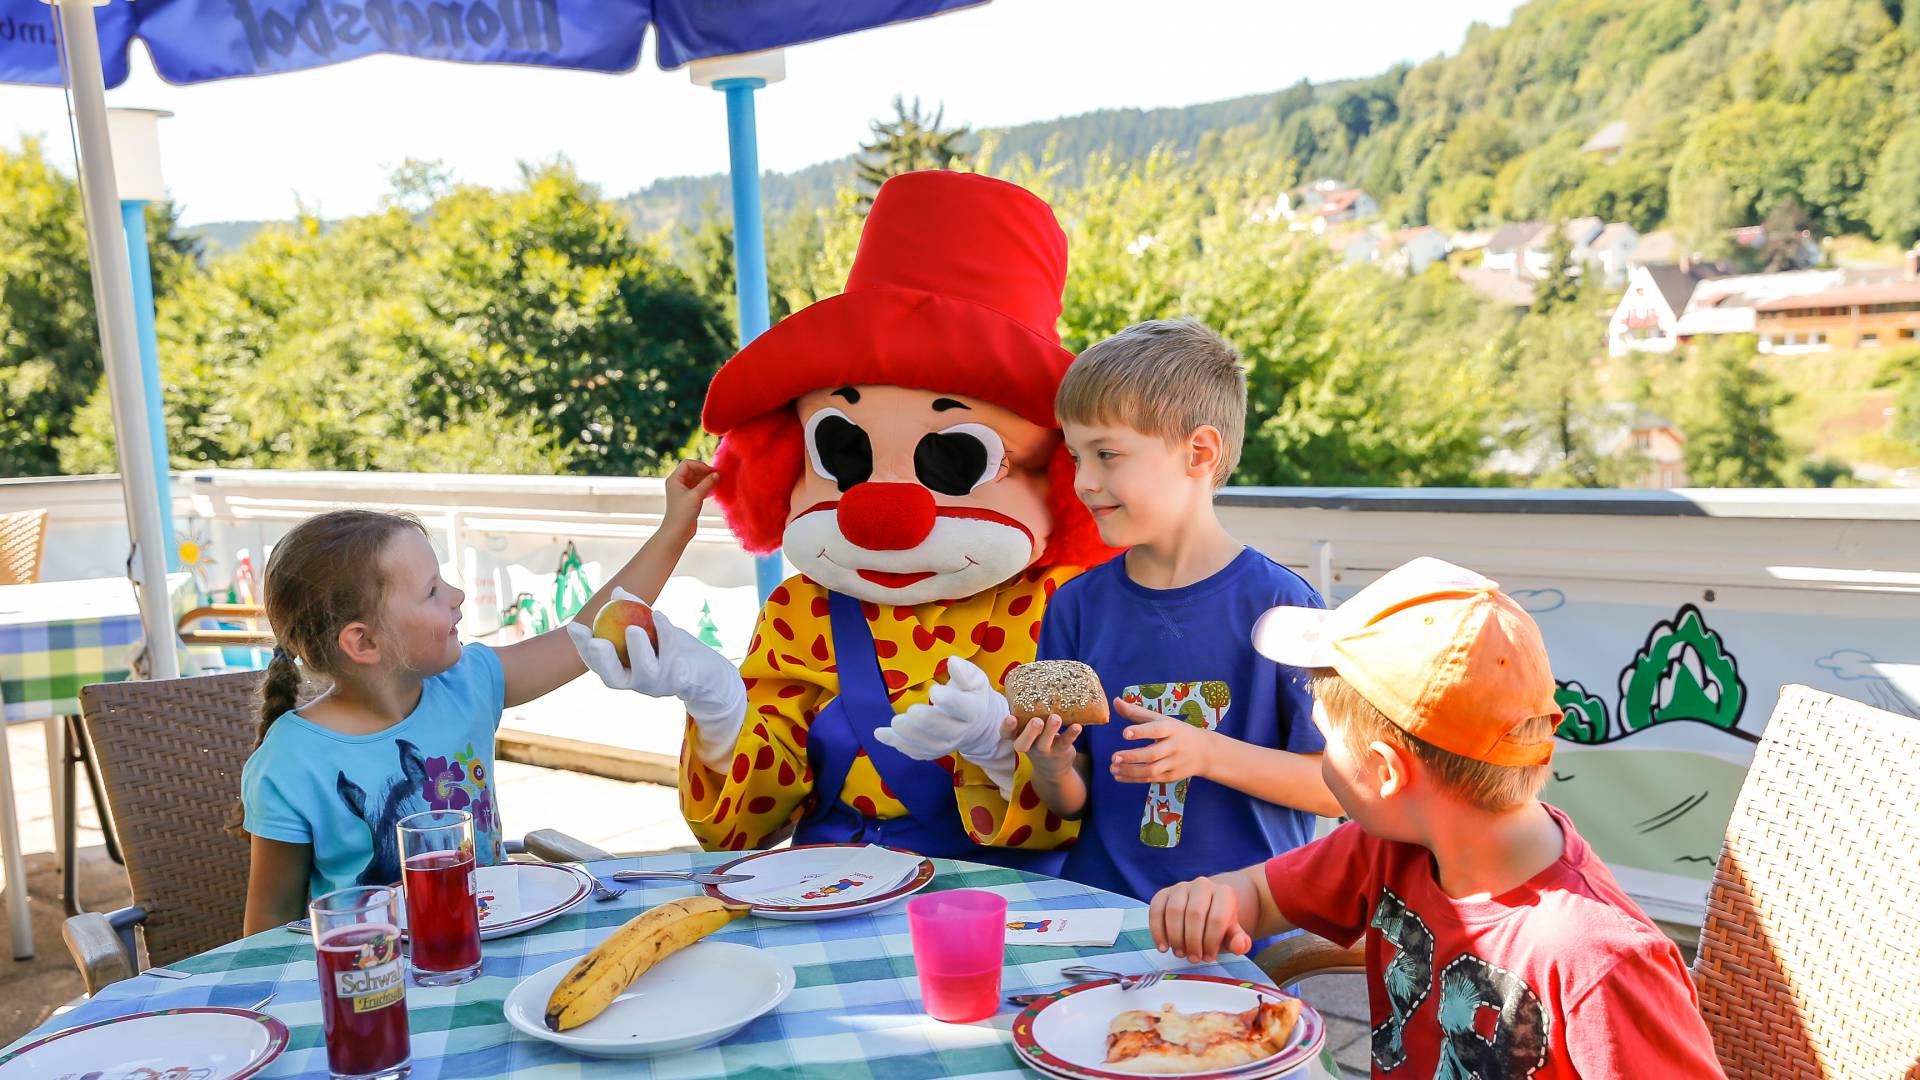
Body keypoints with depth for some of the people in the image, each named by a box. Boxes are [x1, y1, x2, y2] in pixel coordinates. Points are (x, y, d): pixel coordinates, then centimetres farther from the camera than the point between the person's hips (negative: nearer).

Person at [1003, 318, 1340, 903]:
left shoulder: (1276, 602, -5)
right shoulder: (1077, 605, 5)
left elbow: (1339, 785, -4)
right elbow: (1073, 804, 10)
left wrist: (1206, 754, -15)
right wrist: (1052, 767, -11)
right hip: (1101, 902, 3)